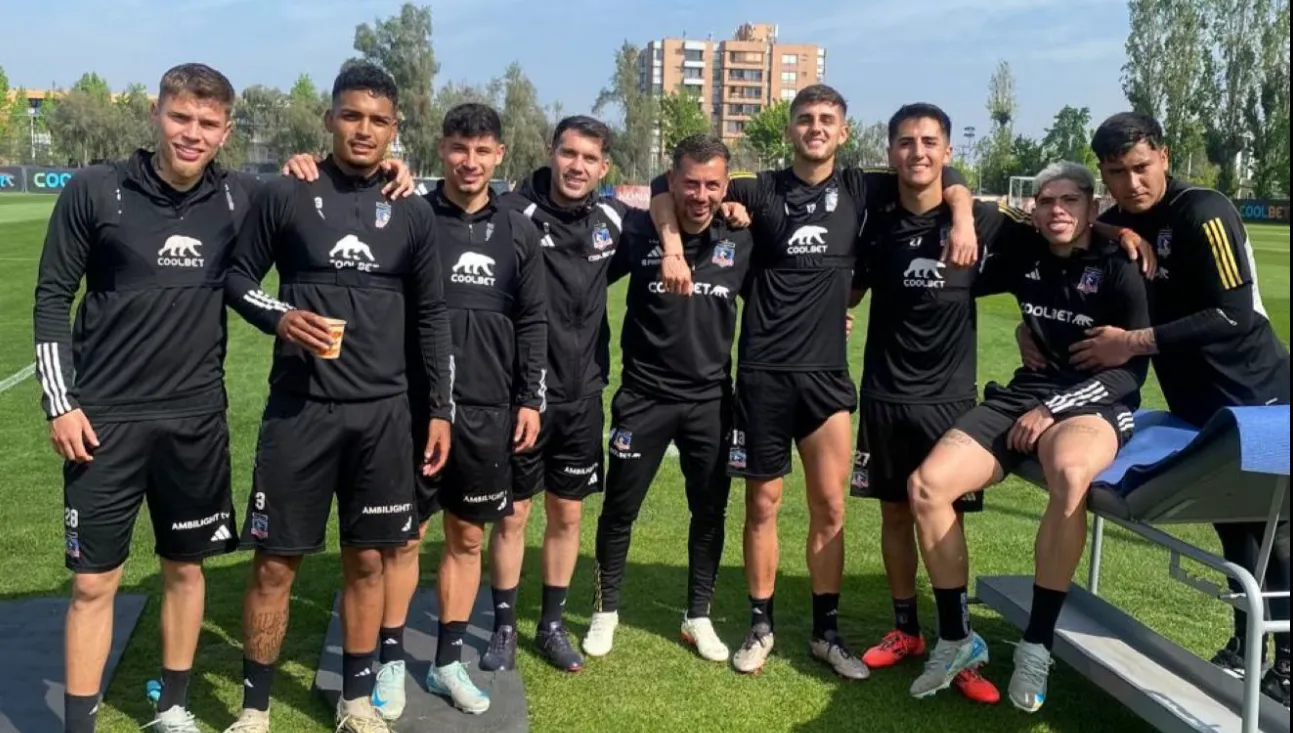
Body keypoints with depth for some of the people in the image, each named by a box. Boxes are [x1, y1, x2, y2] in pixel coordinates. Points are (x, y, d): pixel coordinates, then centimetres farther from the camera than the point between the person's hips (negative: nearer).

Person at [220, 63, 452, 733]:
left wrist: (440, 409, 6)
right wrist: (278, 317, -15)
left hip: (382, 412, 2)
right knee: (276, 561, 4)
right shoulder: (284, 195, -1)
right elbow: (236, 277, 6)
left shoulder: (412, 213, 5)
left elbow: (432, 315, 9)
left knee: (367, 560, 10)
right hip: (298, 408, -2)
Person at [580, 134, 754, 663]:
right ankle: (606, 610, 29)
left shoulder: (741, 240, -3)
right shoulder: (637, 230, -10)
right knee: (620, 508, 8)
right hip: (644, 394, -2)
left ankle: (698, 616, 29)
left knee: (710, 511, 10)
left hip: (710, 397, 2)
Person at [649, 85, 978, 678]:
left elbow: (946, 177, 14)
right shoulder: (762, 190, 1)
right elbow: (669, 190, 3)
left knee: (830, 506, 3)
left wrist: (962, 218, -4)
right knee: (763, 504, 8)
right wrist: (672, 248, -12)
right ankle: (761, 625, 23)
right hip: (764, 371, -1)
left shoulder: (859, 189, 5)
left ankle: (826, 630, 19)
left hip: (827, 371, 1)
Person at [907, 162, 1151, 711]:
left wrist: (1054, 408, -16)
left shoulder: (1118, 271, -3)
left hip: (1094, 405, -4)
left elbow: (1132, 371, -8)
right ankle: (956, 639, -2)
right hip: (1024, 396, 5)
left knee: (1069, 473, -42)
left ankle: (1036, 644, -27)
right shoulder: (1026, 260, 10)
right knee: (927, 484, -18)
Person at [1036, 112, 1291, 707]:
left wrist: (1136, 343, -26)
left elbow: (1234, 315, -26)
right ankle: (1244, 646, 32)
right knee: (1232, 526, 17)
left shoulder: (1204, 214, -20)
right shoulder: (1115, 227, 1)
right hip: (1197, 405, 7)